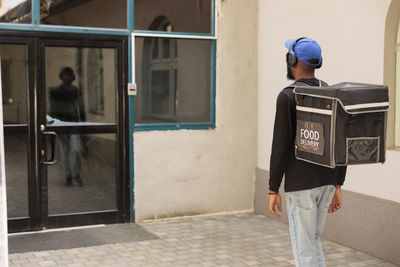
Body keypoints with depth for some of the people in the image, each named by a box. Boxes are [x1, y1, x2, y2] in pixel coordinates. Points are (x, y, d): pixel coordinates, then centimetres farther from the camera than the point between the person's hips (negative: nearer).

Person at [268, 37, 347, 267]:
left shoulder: (287, 97, -13)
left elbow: (280, 147, -16)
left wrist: (273, 190, -9)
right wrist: (337, 186, 15)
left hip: (300, 183, -7)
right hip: (327, 181, 7)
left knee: (304, 248, 3)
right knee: (312, 242, 21)